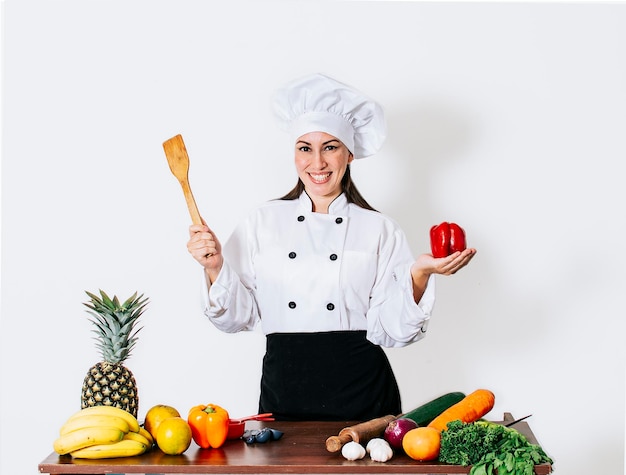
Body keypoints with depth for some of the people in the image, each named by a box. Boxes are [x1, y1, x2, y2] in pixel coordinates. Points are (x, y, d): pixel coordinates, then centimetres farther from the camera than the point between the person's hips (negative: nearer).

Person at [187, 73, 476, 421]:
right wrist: (215, 268, -12)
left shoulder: (379, 230, 0)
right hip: (284, 390, 1)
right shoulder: (264, 222, 4)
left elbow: (393, 331, -5)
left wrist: (419, 275, -18)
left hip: (362, 392, -1)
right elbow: (237, 316, 3)